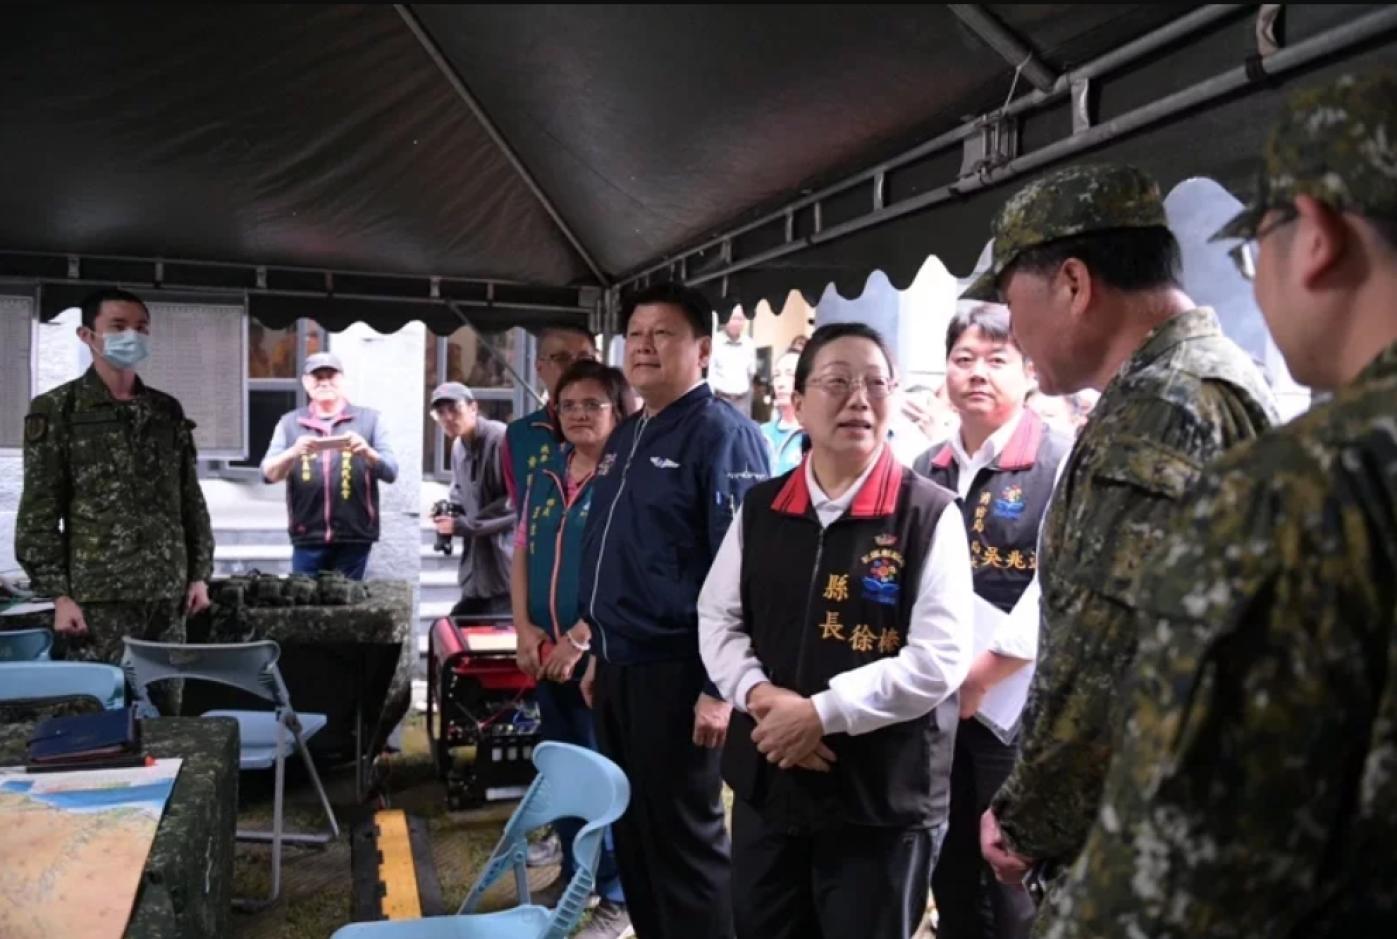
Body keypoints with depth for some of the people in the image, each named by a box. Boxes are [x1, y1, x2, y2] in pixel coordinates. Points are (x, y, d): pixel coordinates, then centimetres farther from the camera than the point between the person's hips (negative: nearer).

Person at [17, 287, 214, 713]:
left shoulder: (168, 410, 12)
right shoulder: (56, 410, 0)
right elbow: (39, 512, -4)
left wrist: (200, 573, 9)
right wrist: (59, 594, -10)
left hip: (168, 592, 4)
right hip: (99, 594, -4)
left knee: (165, 713, 9)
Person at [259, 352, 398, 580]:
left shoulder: (369, 419, 7)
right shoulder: (289, 423, 10)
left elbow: (391, 472, 0)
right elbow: (268, 473, 1)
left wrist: (368, 452, -20)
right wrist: (293, 452, -18)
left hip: (354, 537, -1)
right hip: (307, 537, 1)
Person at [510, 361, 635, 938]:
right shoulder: (544, 475, 10)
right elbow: (522, 554, 12)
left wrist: (579, 639, -17)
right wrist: (525, 629, 0)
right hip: (547, 654, 7)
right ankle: (573, 872, 35)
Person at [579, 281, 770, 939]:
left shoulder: (721, 434, -13)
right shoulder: (624, 437, 14)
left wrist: (719, 686, -21)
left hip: (674, 672, -8)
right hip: (618, 668, 9)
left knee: (683, 840, 5)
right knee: (631, 831, 19)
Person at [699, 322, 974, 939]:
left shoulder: (930, 515, -10)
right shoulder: (760, 508, 4)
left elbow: (939, 659, -15)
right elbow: (716, 618, 7)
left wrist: (823, 713, -19)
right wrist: (757, 692, -11)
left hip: (882, 796, -4)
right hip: (766, 779, 4)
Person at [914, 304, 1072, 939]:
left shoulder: (1060, 463, -9)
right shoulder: (927, 470, 9)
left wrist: (978, 675, -15)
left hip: (1013, 712, -5)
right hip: (932, 708, 6)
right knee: (950, 881, 18)